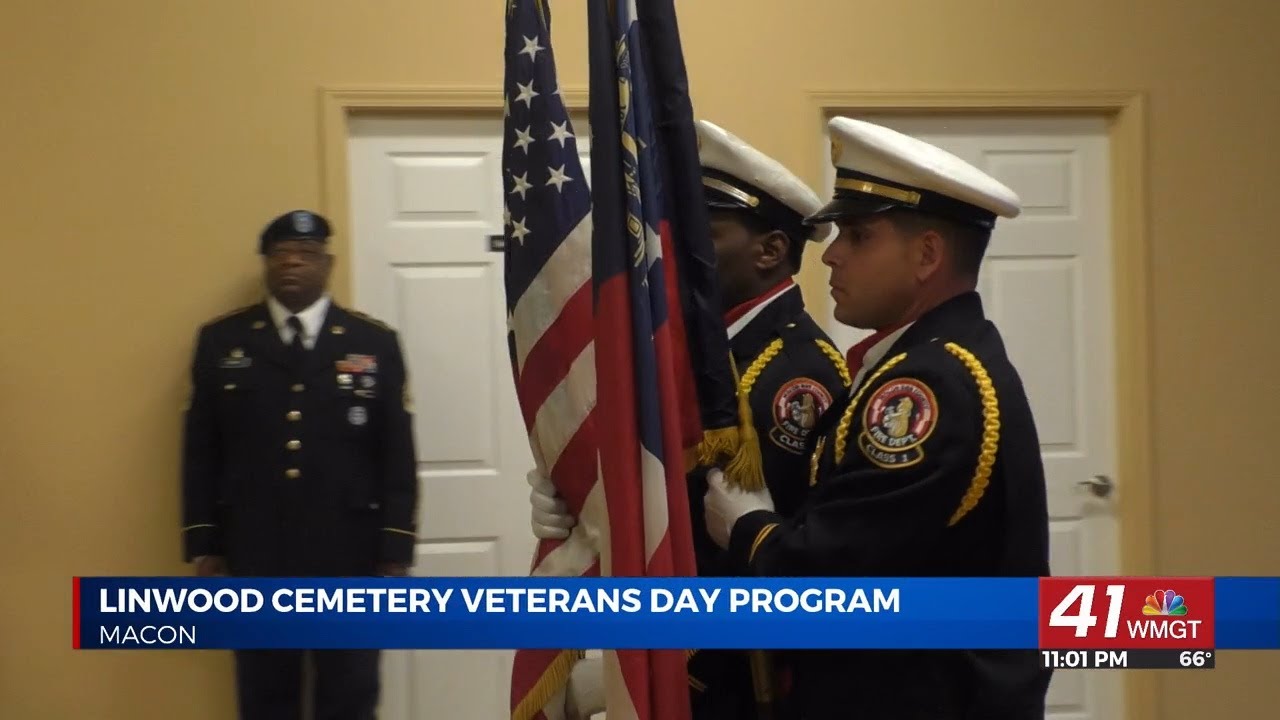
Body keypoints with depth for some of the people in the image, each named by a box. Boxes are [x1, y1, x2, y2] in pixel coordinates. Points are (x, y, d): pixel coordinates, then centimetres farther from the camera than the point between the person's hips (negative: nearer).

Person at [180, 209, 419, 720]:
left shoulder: (375, 343, 3)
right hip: (255, 561, 1)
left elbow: (397, 458, 1)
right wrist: (203, 548, 0)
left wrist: (395, 555, -3)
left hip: (349, 561, 0)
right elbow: (201, 454, 5)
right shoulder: (221, 342, 5)